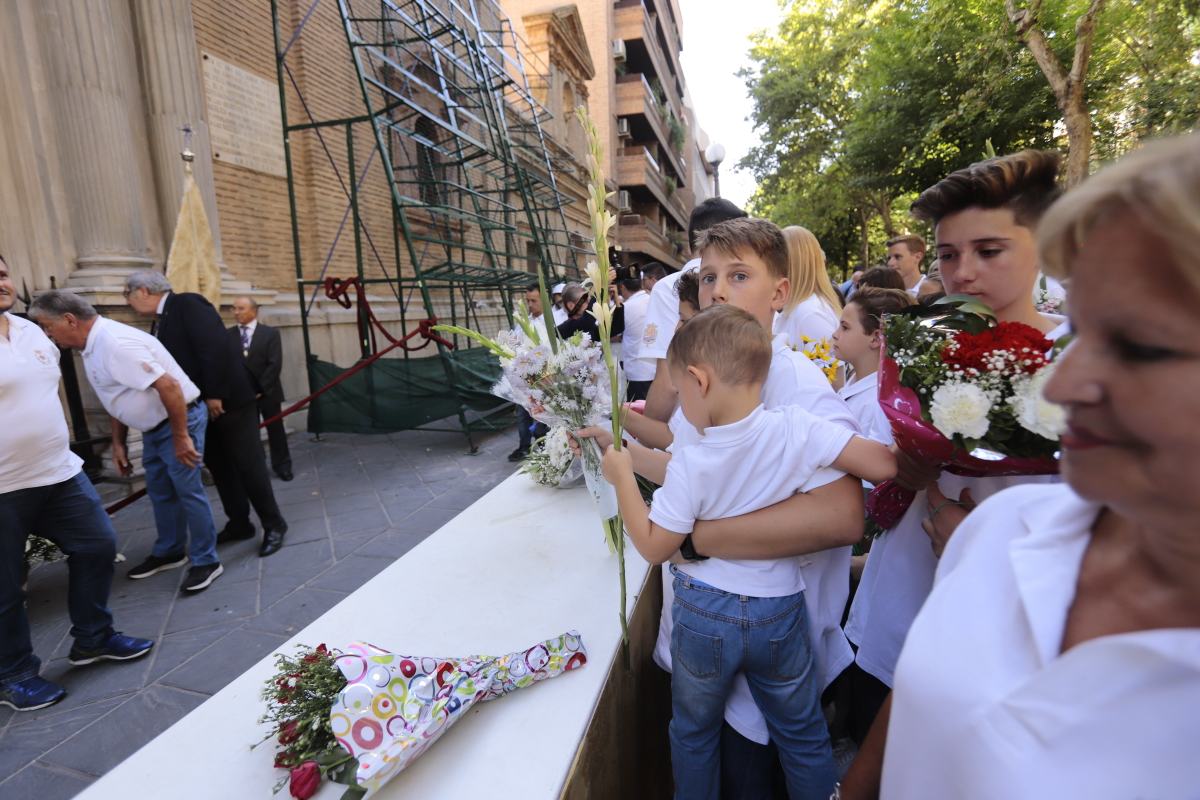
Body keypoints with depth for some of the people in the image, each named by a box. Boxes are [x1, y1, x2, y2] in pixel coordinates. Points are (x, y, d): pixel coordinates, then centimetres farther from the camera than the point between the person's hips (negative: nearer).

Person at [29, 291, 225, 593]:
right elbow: (119, 397, 17)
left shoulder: (116, 343, -24)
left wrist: (181, 437, -26)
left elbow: (168, 386, -30)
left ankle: (206, 561, 8)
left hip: (179, 419, -10)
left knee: (188, 491, -4)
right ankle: (169, 552, 36)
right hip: (154, 426, 11)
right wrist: (118, 443, 17)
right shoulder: (93, 346, 8)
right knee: (160, 492, 20)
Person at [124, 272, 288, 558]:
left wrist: (214, 394, -21)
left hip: (228, 400, -9)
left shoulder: (187, 304, -12)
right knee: (219, 467, 13)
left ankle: (273, 524, 7)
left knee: (248, 464, -4)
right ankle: (239, 523, 24)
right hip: (201, 406, 9)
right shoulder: (161, 320, 14)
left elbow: (215, 348, -22)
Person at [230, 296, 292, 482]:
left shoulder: (270, 333, -2)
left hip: (267, 391, -1)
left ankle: (282, 466, 23)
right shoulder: (228, 334, 2)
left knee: (275, 429, 9)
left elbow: (275, 364, -9)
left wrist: (261, 389, -13)